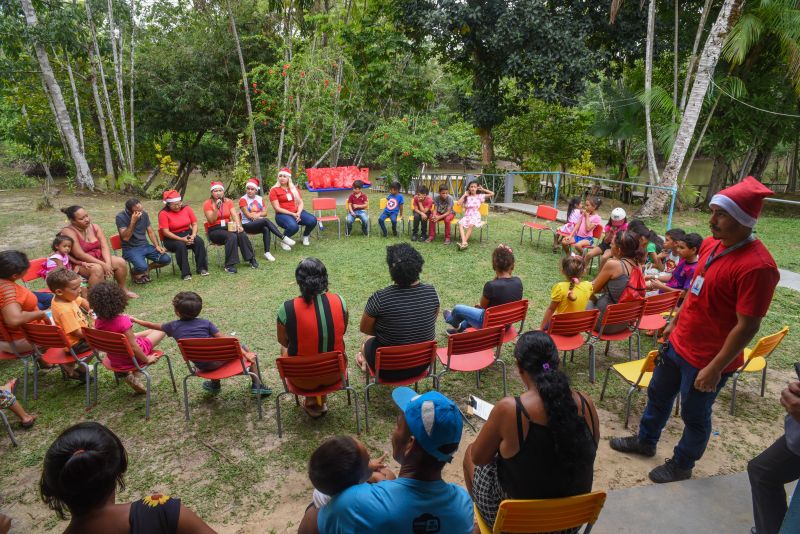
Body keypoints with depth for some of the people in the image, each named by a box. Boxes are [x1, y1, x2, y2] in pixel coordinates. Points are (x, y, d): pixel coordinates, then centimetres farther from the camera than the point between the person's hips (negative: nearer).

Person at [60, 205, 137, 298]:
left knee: (121, 262, -15)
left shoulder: (95, 227, 0)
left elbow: (105, 247, -7)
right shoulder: (68, 232, -17)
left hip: (99, 259, 6)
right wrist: (103, 264, -28)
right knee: (97, 268, -36)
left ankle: (123, 290, 6)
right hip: (81, 265, -6)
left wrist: (108, 263, -25)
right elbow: (80, 255, -23)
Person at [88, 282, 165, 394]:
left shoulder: (98, 322, -10)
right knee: (159, 332, 9)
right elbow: (133, 347, -26)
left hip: (113, 359, 7)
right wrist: (147, 359, -13)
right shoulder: (123, 321, -30)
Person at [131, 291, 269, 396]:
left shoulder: (173, 326, 5)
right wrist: (246, 355, -8)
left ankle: (215, 384, 45)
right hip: (217, 361, -4)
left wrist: (135, 320, 41)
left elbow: (152, 325, 23)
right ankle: (257, 385, 13)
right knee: (243, 348, 18)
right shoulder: (205, 323, -2)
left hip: (202, 366, 4)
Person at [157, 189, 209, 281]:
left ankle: (201, 268, -20)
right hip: (172, 238, -3)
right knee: (181, 245, -35)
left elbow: (194, 224, 1)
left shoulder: (187, 209, 1)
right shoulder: (163, 213, -11)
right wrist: (181, 239, -24)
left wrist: (193, 236, -17)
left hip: (187, 233, 4)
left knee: (199, 241, -25)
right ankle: (185, 273, -28)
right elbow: (165, 232, -15)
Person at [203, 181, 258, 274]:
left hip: (228, 227, 4)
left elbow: (234, 215, -5)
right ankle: (229, 265, -30)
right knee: (231, 237, -33)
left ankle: (251, 258, -15)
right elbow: (212, 221, -12)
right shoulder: (207, 204, -3)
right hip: (214, 230, -3)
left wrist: (238, 225, -24)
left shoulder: (228, 201, 8)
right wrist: (216, 208, -25)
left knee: (242, 235, -28)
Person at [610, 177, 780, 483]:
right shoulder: (711, 245, -1)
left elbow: (747, 327, -24)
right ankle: (645, 441, 47)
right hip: (678, 343, 8)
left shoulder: (756, 266, -27)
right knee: (658, 394, 24)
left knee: (694, 416, 15)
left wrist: (715, 369, -20)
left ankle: (682, 465, 39)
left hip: (707, 360, -8)